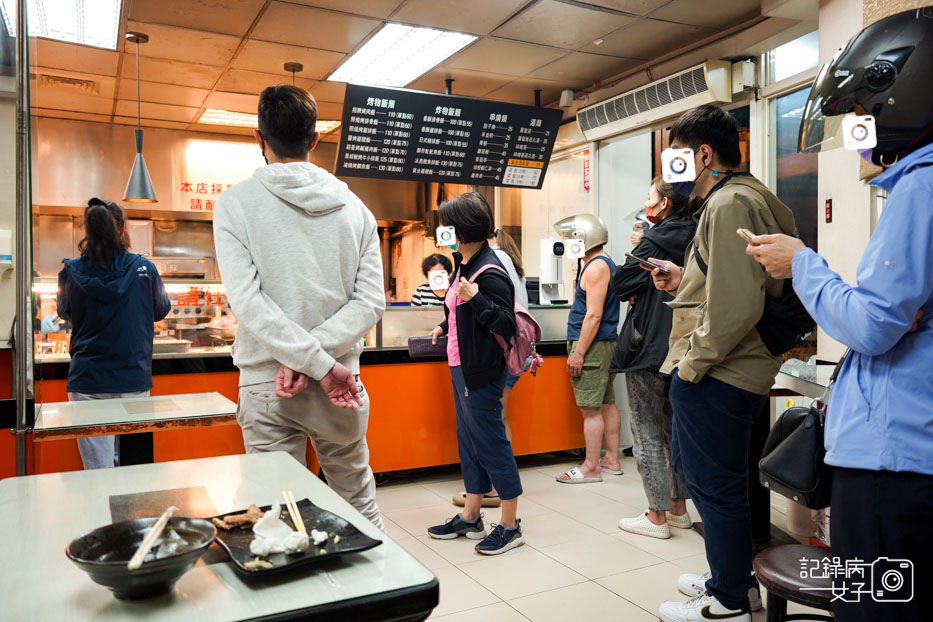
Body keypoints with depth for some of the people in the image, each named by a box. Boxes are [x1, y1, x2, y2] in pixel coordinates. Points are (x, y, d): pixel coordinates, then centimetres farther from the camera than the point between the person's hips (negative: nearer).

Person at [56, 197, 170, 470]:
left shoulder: (71, 273, -4)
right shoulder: (144, 268, -6)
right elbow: (161, 310, 11)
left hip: (87, 380, 0)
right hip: (134, 379, 0)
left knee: (97, 469, 5)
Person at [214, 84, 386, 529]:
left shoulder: (234, 204, -4)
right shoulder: (354, 207, 4)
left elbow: (247, 302, -15)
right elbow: (371, 301, -5)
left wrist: (316, 361, -15)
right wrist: (320, 358, -12)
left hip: (268, 384, -2)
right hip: (340, 388, 3)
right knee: (359, 503, 18)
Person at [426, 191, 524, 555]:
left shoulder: (490, 272, -18)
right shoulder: (463, 264, 10)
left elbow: (507, 325, -22)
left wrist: (476, 299, -31)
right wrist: (445, 327, 22)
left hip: (482, 372, -10)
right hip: (462, 367, 10)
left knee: (490, 442, -1)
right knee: (468, 440, 16)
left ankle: (511, 525, 13)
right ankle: (470, 518, 29)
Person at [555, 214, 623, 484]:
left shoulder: (596, 267, -13)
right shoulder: (605, 264, 18)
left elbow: (593, 315, -21)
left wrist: (578, 353, -20)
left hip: (592, 344, -11)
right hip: (605, 342, 11)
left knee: (591, 409, -6)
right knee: (607, 404, 14)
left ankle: (590, 468, 0)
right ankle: (612, 460, 22)